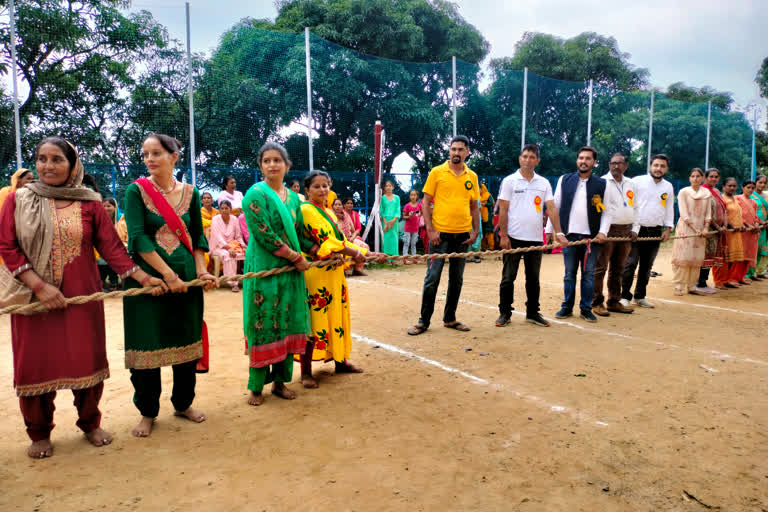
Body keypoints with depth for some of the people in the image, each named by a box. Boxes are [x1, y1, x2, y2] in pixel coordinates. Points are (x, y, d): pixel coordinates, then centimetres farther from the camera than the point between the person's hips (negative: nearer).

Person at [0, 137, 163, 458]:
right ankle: (39, 434, 27)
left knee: (88, 361, 6)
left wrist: (143, 278, -11)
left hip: (82, 297, 0)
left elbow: (111, 247, -1)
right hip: (35, 298, 0)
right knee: (36, 365, 7)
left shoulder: (90, 203, 2)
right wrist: (39, 286, -14)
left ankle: (90, 424, 27)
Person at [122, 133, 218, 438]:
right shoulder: (137, 191, -3)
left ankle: (183, 403, 27)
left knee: (187, 340, 9)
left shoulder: (190, 193, 6)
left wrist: (201, 271, -6)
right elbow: (137, 237, -12)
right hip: (148, 277, -3)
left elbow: (197, 237, 9)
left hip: (186, 278, 3)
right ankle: (147, 412, 19)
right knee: (147, 343, 2)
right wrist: (168, 274, -18)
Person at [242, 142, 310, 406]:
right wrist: (297, 258, -13)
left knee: (288, 324, 9)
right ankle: (256, 387, 14)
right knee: (263, 327, 0)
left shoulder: (293, 197, 12)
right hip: (264, 270, -6)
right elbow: (264, 236, -17)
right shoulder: (256, 194, -9)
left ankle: (280, 381, 23)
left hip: (290, 271, 6)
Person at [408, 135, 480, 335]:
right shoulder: (437, 172, -2)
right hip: (440, 234, -4)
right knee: (432, 278, -1)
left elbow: (474, 206, 14)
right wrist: (430, 230, -10)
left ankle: (450, 318, 25)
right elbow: (425, 202, -2)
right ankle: (424, 321, 10)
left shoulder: (472, 176, 8)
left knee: (456, 279, 12)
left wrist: (475, 231, 4)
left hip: (462, 235, 4)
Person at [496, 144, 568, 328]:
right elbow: (503, 210, -4)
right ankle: (504, 313, 13)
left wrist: (559, 233, -6)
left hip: (535, 238, 3)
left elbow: (551, 208, 4)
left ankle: (533, 313, 23)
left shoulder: (544, 183, 9)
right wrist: (503, 235, -11)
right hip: (514, 237, -3)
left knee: (533, 278, 12)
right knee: (508, 277, 2)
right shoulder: (509, 181, 0)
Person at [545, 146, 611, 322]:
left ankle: (586, 309, 15)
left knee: (589, 274, 5)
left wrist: (603, 232, -7)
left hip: (591, 237, 0)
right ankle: (567, 307, 17)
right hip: (569, 235, 0)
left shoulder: (601, 184, 4)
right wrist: (549, 230, 4)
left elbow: (607, 211, 5)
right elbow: (555, 206, 7)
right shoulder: (564, 180, 6)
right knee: (569, 274, 8)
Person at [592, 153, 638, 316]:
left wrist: (634, 229, 11)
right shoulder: (602, 182, -4)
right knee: (600, 268, -5)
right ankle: (597, 303, 1)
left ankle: (614, 301, 20)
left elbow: (635, 208, 22)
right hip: (608, 230, -6)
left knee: (617, 269, 12)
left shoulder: (630, 184, 16)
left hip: (625, 231, 6)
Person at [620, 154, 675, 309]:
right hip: (636, 229, -5)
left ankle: (639, 296, 20)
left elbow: (669, 209, 16)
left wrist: (667, 229, 8)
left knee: (647, 266, 11)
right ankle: (625, 296, 2)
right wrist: (631, 228, -10)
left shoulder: (668, 187, 11)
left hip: (656, 231, 5)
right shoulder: (637, 181, -4)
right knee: (630, 264, -6)